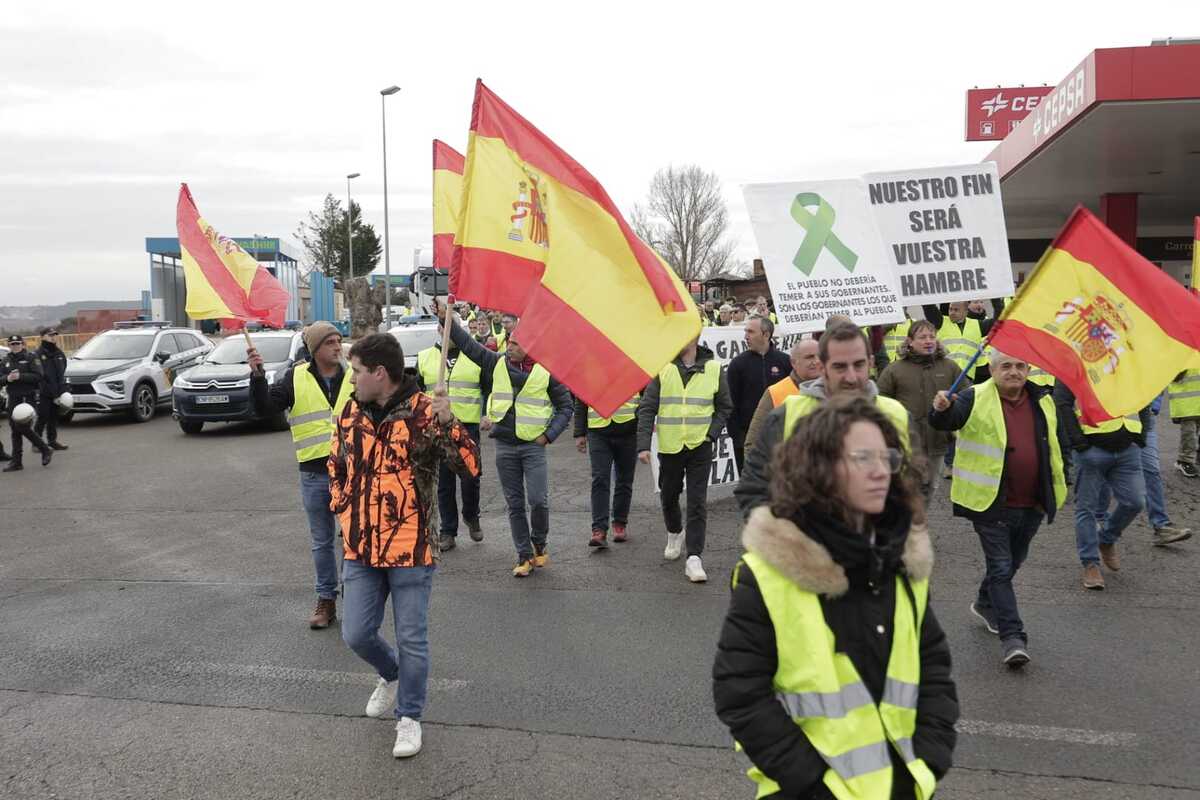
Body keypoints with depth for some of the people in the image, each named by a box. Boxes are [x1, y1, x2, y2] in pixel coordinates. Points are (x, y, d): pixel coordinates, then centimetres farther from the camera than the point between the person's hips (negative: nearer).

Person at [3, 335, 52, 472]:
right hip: (13, 398, 6)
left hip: (28, 397, -6)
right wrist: (7, 378, -11)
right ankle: (16, 462, 11)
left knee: (23, 427, -12)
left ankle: (45, 450, 6)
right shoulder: (6, 361, 13)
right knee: (15, 429, 7)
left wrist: (20, 376, -20)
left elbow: (38, 376, -12)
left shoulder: (31, 357, -2)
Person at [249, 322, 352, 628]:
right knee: (321, 542, 12)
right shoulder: (296, 377, 0)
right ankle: (326, 599, 26)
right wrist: (257, 375, -20)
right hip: (314, 474, 1)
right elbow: (266, 407, -7)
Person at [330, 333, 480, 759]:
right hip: (360, 549, 5)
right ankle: (391, 674, 40)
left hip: (410, 549, -5)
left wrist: (447, 421, -32)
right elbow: (336, 466, 20)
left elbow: (470, 466, -19)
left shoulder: (424, 412, -12)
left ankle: (409, 717, 26)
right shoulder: (351, 411, 5)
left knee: (411, 639, 5)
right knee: (356, 635, 8)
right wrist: (344, 512, 10)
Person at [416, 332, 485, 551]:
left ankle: (471, 517, 25)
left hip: (468, 426, -2)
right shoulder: (425, 358, 10)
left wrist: (487, 414, -2)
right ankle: (447, 531, 15)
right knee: (443, 482, 6)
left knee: (470, 477, -2)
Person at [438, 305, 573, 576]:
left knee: (539, 500, -10)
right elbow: (467, 344, 5)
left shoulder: (546, 371, -3)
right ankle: (524, 556, 17)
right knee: (514, 504, 7)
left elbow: (566, 406, 4)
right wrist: (447, 319, -4)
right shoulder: (497, 363, 4)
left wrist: (549, 434, -5)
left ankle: (539, 545, 17)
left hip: (533, 445, -3)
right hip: (504, 445, 3)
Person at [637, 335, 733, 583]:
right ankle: (674, 533, 45)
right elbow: (646, 408, -5)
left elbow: (725, 407, 8)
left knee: (698, 504, -5)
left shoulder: (713, 368, -2)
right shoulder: (662, 368, -4)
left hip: (700, 447, -1)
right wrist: (643, 445, -13)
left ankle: (694, 558, -1)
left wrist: (711, 434, -5)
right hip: (669, 446, 1)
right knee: (668, 497, 17)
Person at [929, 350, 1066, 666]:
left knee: (1012, 562, 22)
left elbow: (1053, 447, 22)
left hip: (1031, 505, 6)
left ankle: (986, 604, 46)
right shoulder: (975, 399, -7)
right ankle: (1012, 636, -1)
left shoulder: (1043, 401, 10)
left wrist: (1057, 487, 23)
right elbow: (944, 422, -23)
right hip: (991, 504, -6)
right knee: (1000, 568, -5)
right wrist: (941, 409, -46)